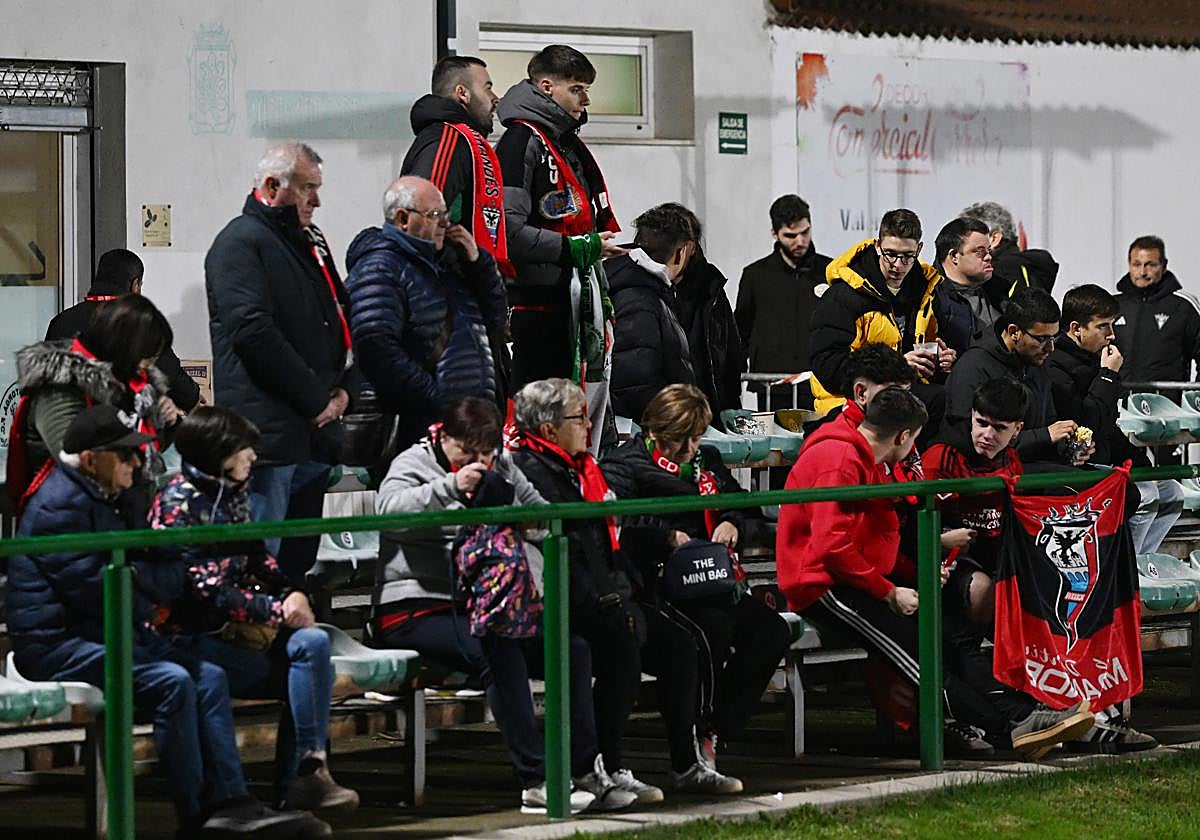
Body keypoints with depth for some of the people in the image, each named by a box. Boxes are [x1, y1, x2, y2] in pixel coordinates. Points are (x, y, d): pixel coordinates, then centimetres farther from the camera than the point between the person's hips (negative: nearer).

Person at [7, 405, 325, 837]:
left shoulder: (115, 501, 18)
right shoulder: (62, 504, -14)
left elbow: (169, 572, 18)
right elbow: (91, 587, -22)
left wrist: (135, 575, -4)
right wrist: (139, 577, -6)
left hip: (117, 635, 10)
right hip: (58, 642, -10)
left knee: (209, 676, -4)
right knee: (172, 681, -25)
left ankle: (230, 803, -12)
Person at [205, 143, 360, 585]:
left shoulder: (310, 242, 21)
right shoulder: (242, 242, -7)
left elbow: (343, 323, 26)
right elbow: (253, 332, -18)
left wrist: (345, 388, 6)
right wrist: (316, 400, -15)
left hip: (314, 430, 9)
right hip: (268, 431, -9)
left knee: (301, 557, 11)